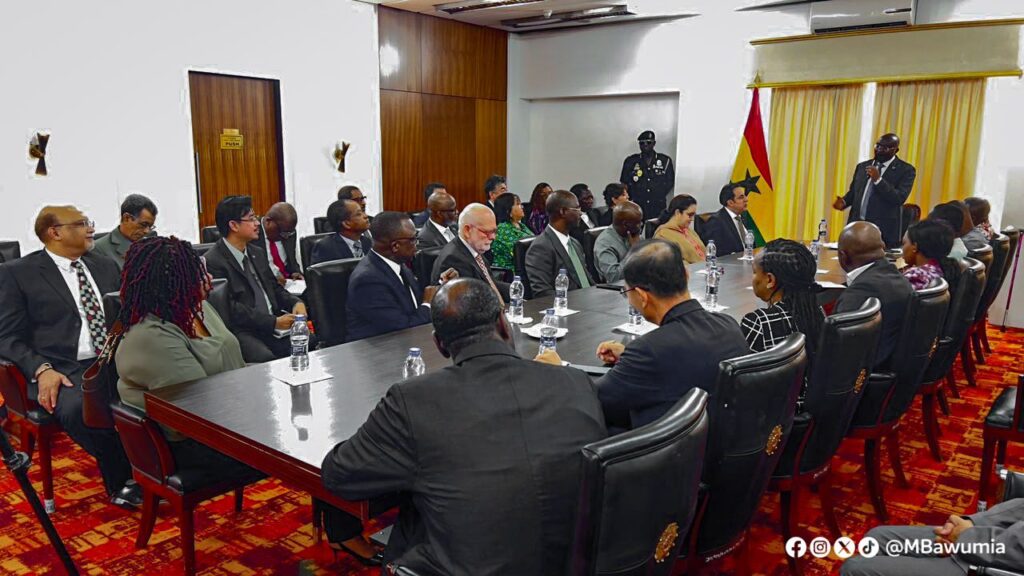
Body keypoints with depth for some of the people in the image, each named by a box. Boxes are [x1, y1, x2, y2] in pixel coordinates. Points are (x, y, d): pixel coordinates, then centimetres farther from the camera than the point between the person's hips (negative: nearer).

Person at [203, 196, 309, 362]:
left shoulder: (257, 253, 18)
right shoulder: (213, 261, -7)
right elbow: (230, 308, -13)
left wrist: (296, 303, 1)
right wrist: (273, 322, -18)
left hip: (274, 324, 7)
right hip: (242, 330, -7)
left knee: (310, 342, -18)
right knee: (266, 358, -34)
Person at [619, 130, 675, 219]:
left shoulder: (665, 161, 7)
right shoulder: (630, 161, 6)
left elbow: (670, 182, 11)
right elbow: (624, 183, 10)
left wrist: (659, 196, 1)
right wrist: (635, 197, 0)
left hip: (658, 208, 0)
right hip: (637, 207, 0)